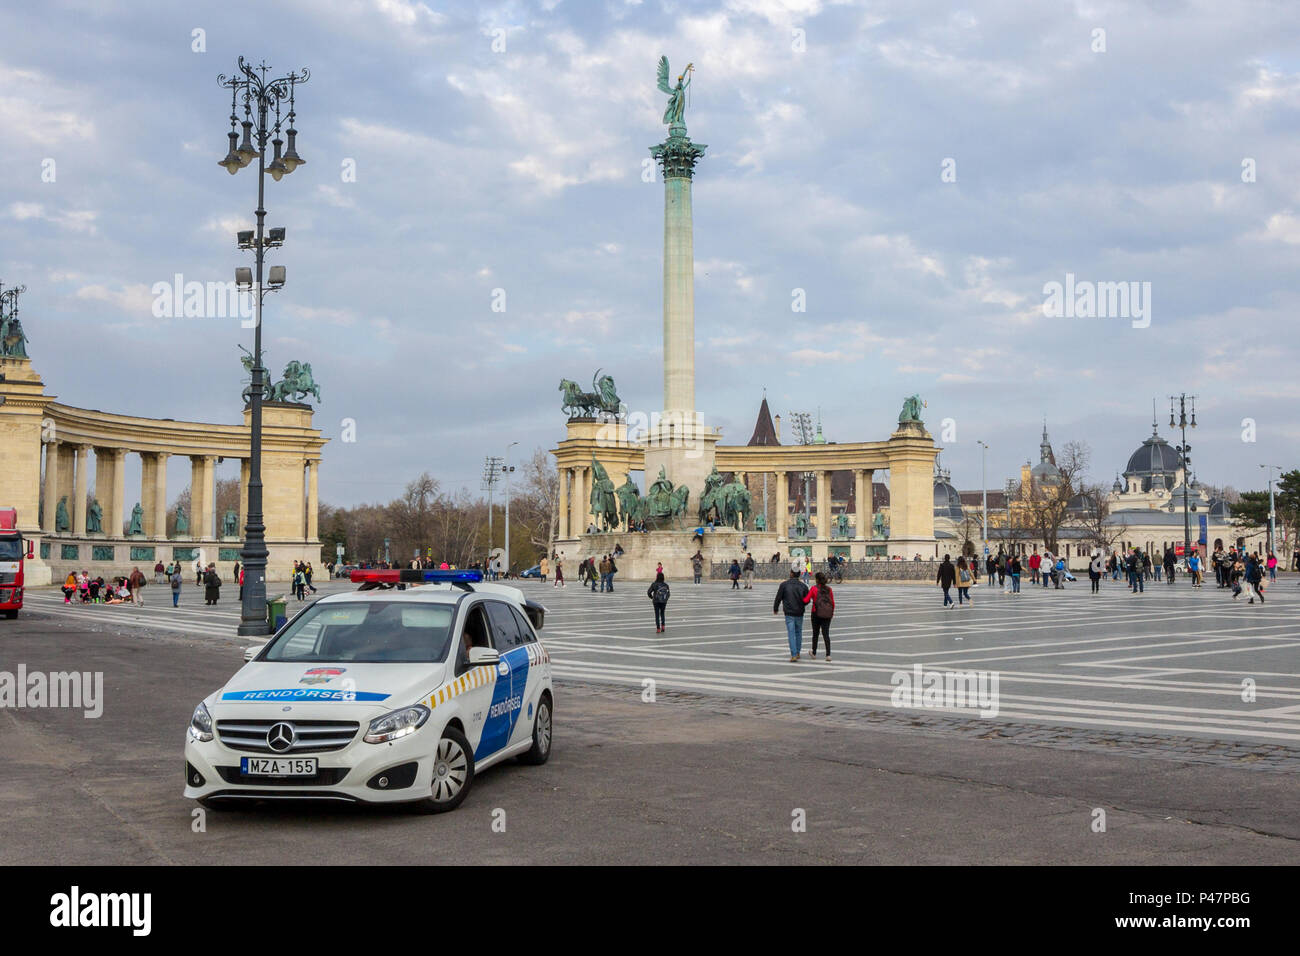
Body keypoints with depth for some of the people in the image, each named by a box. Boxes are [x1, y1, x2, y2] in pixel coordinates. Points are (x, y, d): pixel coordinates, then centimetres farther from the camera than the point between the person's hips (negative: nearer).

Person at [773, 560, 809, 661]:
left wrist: (775, 609, 12)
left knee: (791, 634, -3)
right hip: (800, 613, 3)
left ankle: (794, 655, -10)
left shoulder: (784, 584, -9)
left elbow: (778, 598, -4)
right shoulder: (802, 586, -2)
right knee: (798, 632, 18)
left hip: (789, 613, -3)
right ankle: (798, 653, 27)